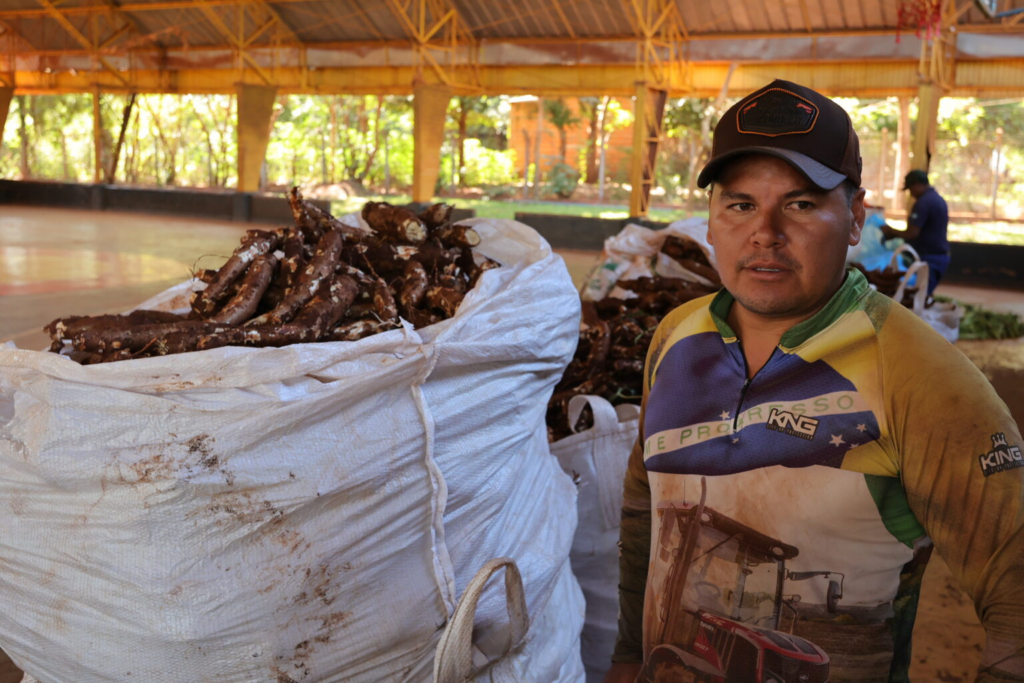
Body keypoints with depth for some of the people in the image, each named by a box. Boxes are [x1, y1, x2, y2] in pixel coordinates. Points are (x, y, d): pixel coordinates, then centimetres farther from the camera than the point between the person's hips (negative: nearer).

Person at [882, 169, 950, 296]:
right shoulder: (939, 200, 15)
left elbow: (912, 234, -21)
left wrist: (891, 231, -4)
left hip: (929, 257, -10)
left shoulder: (923, 202, -16)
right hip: (941, 256, 10)